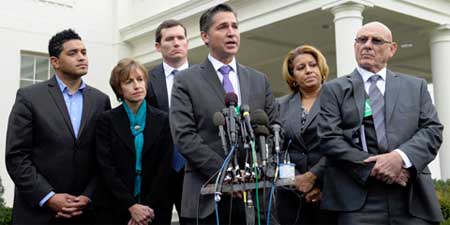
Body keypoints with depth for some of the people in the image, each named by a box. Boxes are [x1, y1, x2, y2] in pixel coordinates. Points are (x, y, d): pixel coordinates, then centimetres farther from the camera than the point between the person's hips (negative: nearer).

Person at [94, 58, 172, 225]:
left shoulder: (162, 120, 2)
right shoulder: (107, 120, 0)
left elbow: (164, 168, -2)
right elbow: (106, 167, -7)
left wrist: (147, 208, -11)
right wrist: (131, 206, -15)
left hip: (153, 209, 1)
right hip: (114, 209, -1)